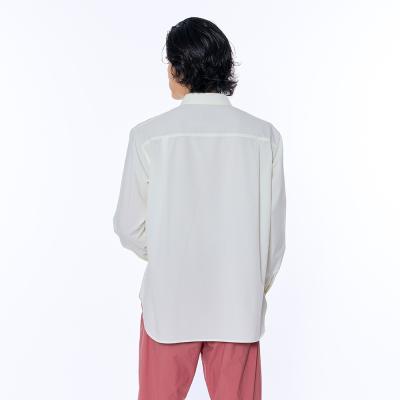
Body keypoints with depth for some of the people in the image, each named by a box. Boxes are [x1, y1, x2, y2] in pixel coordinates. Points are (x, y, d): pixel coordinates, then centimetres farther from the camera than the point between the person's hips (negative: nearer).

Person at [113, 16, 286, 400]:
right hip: (238, 303, 2)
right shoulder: (264, 135, -7)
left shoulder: (149, 135, -11)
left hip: (169, 300, -1)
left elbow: (130, 227, -4)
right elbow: (274, 229, -1)